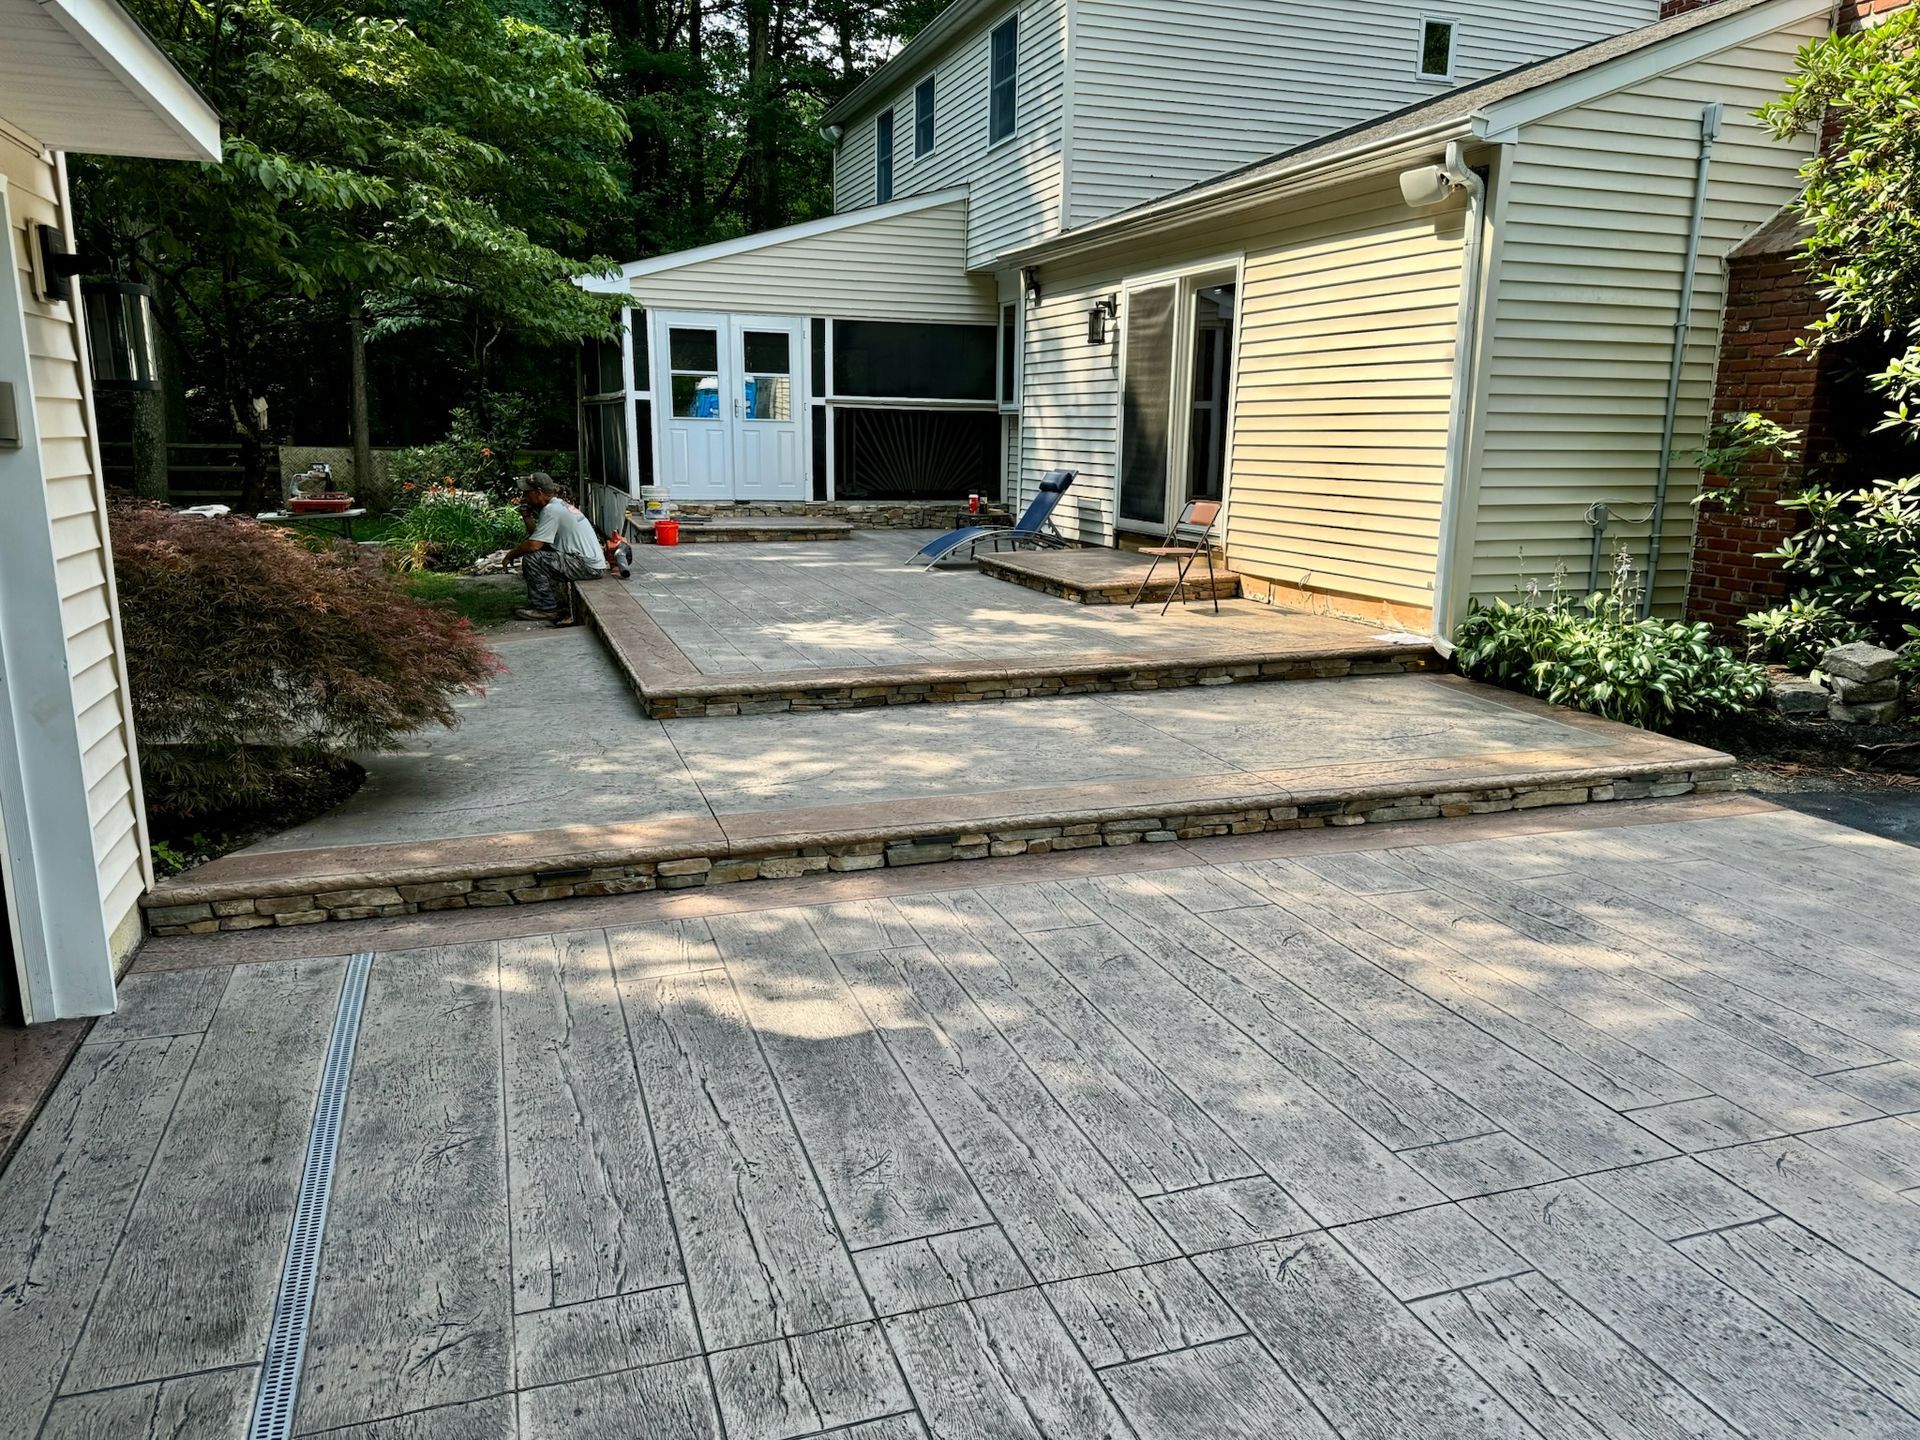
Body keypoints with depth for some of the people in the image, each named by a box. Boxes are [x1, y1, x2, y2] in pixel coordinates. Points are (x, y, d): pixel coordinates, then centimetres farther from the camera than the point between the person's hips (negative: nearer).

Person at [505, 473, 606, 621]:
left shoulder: (551, 510, -14)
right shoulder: (559, 505, 16)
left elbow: (533, 545, -20)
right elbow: (538, 538, 18)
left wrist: (511, 554, -4)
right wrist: (526, 515, 10)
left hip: (589, 567, -10)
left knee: (531, 558, -15)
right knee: (540, 554, 20)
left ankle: (546, 608, -6)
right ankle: (551, 601, 20)